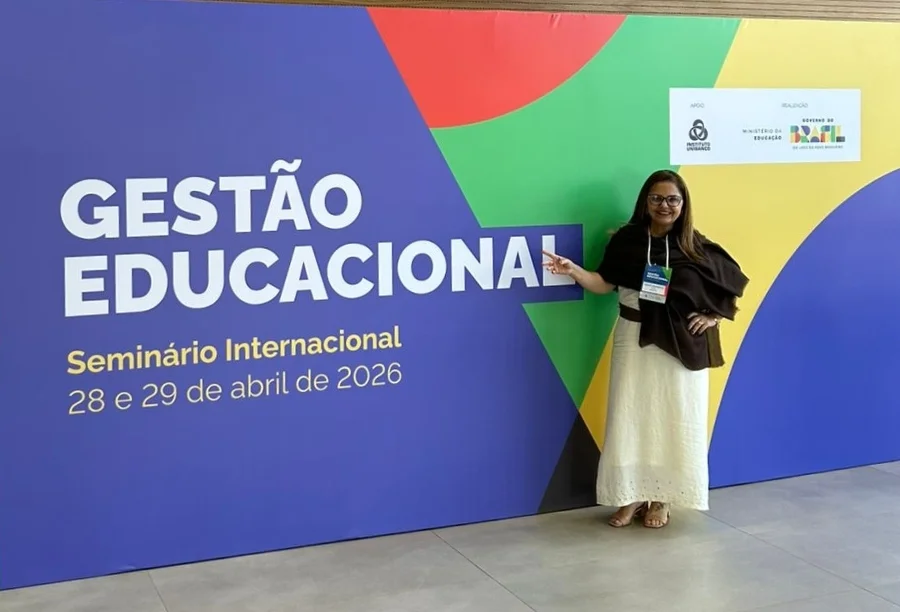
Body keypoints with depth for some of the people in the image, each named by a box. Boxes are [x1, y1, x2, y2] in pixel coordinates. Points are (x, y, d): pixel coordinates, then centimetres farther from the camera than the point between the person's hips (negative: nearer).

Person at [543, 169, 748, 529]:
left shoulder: (695, 247, -3)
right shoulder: (626, 240, -1)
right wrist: (573, 270, -15)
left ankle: (660, 499, 15)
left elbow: (733, 282, 6)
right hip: (634, 340, 1)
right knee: (629, 417, 3)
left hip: (681, 344, -1)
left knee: (672, 419, 4)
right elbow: (604, 284, 0)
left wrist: (714, 317, -4)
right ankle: (631, 497, 14)